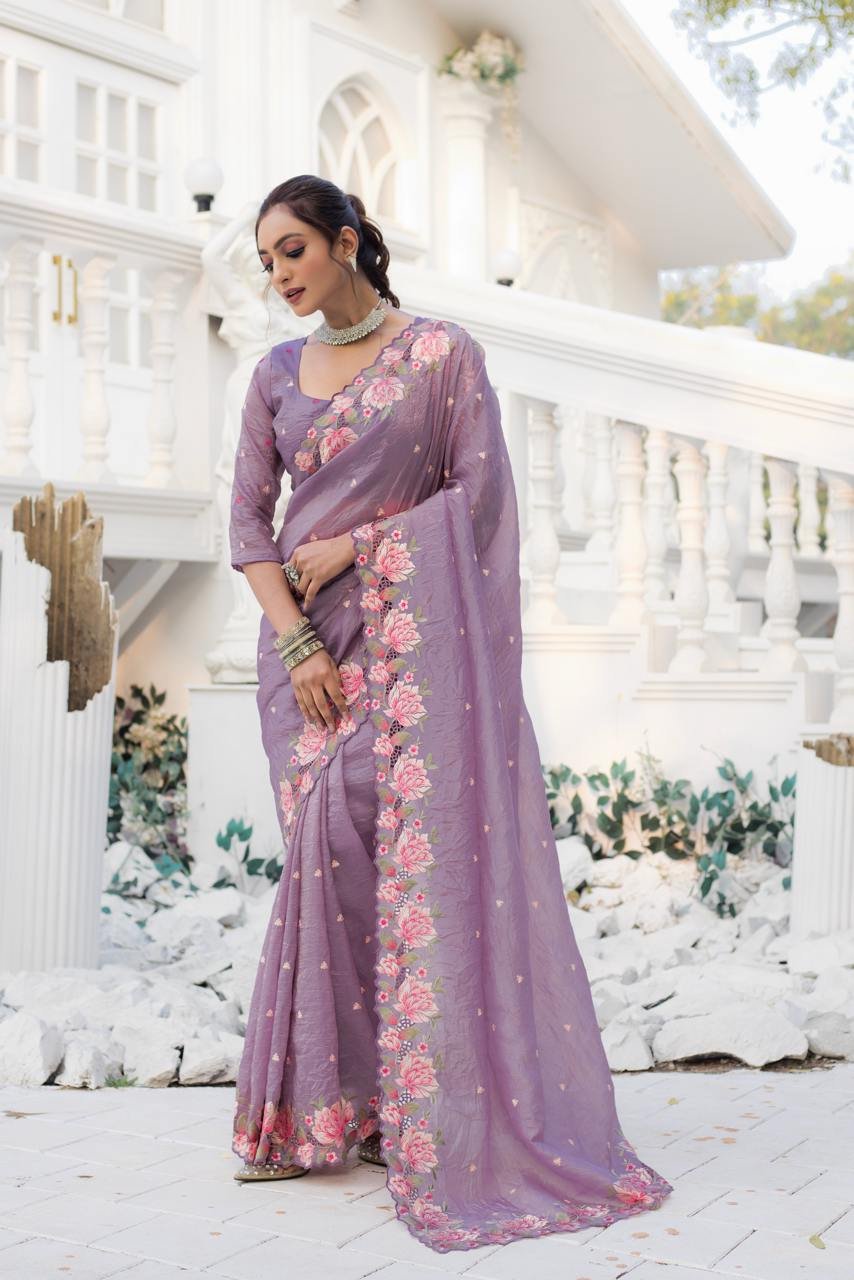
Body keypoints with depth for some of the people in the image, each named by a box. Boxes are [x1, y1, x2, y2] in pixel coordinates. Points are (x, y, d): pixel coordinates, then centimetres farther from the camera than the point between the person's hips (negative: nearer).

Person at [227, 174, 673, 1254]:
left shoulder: (443, 352, 1)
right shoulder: (275, 374, 13)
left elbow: (479, 490, -4)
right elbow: (249, 519, 7)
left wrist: (353, 546, -9)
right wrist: (295, 643, -6)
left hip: (412, 630, -4)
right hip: (307, 638, 4)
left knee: (428, 849, -10)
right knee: (328, 850, -3)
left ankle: (457, 1123, -1)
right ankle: (328, 1105, 6)